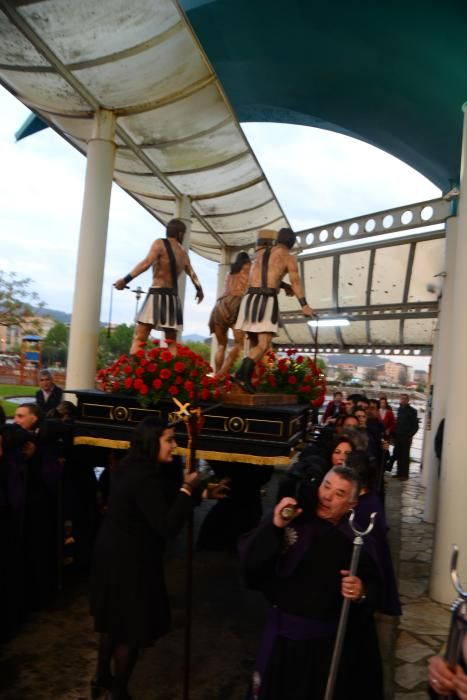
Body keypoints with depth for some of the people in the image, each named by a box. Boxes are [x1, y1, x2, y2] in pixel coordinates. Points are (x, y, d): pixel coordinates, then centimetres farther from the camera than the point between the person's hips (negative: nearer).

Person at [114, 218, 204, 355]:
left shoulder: (160, 243, 0)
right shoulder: (183, 252, 18)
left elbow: (147, 263, -16)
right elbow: (192, 275, 24)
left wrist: (126, 279, -20)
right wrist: (199, 290, 43)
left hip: (157, 294, -6)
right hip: (173, 298, 6)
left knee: (139, 339, -10)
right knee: (171, 342, 13)